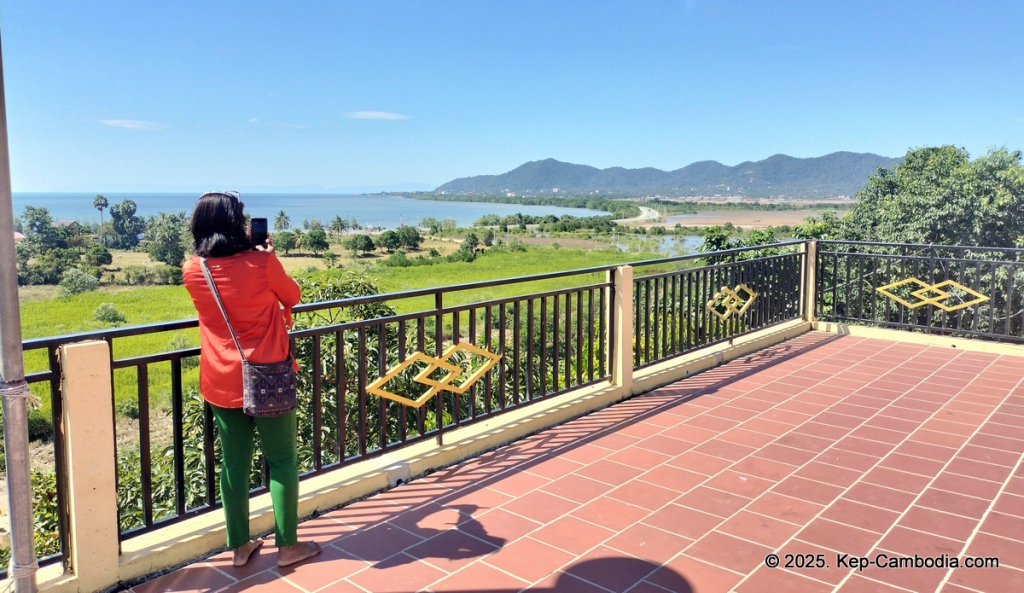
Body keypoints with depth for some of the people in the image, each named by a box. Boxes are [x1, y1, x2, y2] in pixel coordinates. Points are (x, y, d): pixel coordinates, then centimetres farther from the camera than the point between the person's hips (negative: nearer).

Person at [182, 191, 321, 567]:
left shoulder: (192, 271, -3)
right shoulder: (262, 262, -15)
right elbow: (292, 296, 3)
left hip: (221, 382, 4)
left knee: (234, 462, 13)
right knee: (282, 459, 9)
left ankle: (239, 546, 25)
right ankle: (287, 545, 17)